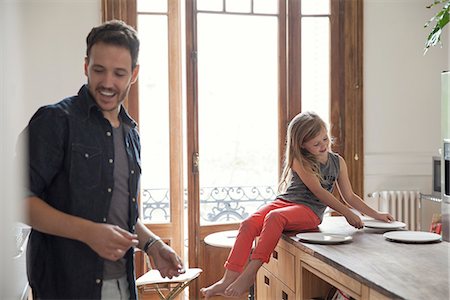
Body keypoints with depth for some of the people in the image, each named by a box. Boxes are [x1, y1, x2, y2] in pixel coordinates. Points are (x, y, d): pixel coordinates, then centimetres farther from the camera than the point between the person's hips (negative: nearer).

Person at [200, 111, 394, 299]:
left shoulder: (338, 162, 11)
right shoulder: (299, 160, 1)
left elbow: (349, 196, 19)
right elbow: (318, 191, -7)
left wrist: (376, 215, 14)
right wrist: (348, 214, -9)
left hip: (310, 210, -1)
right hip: (284, 201, 1)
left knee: (275, 217, -35)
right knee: (248, 224, -26)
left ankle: (250, 273, -39)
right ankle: (229, 280, -32)